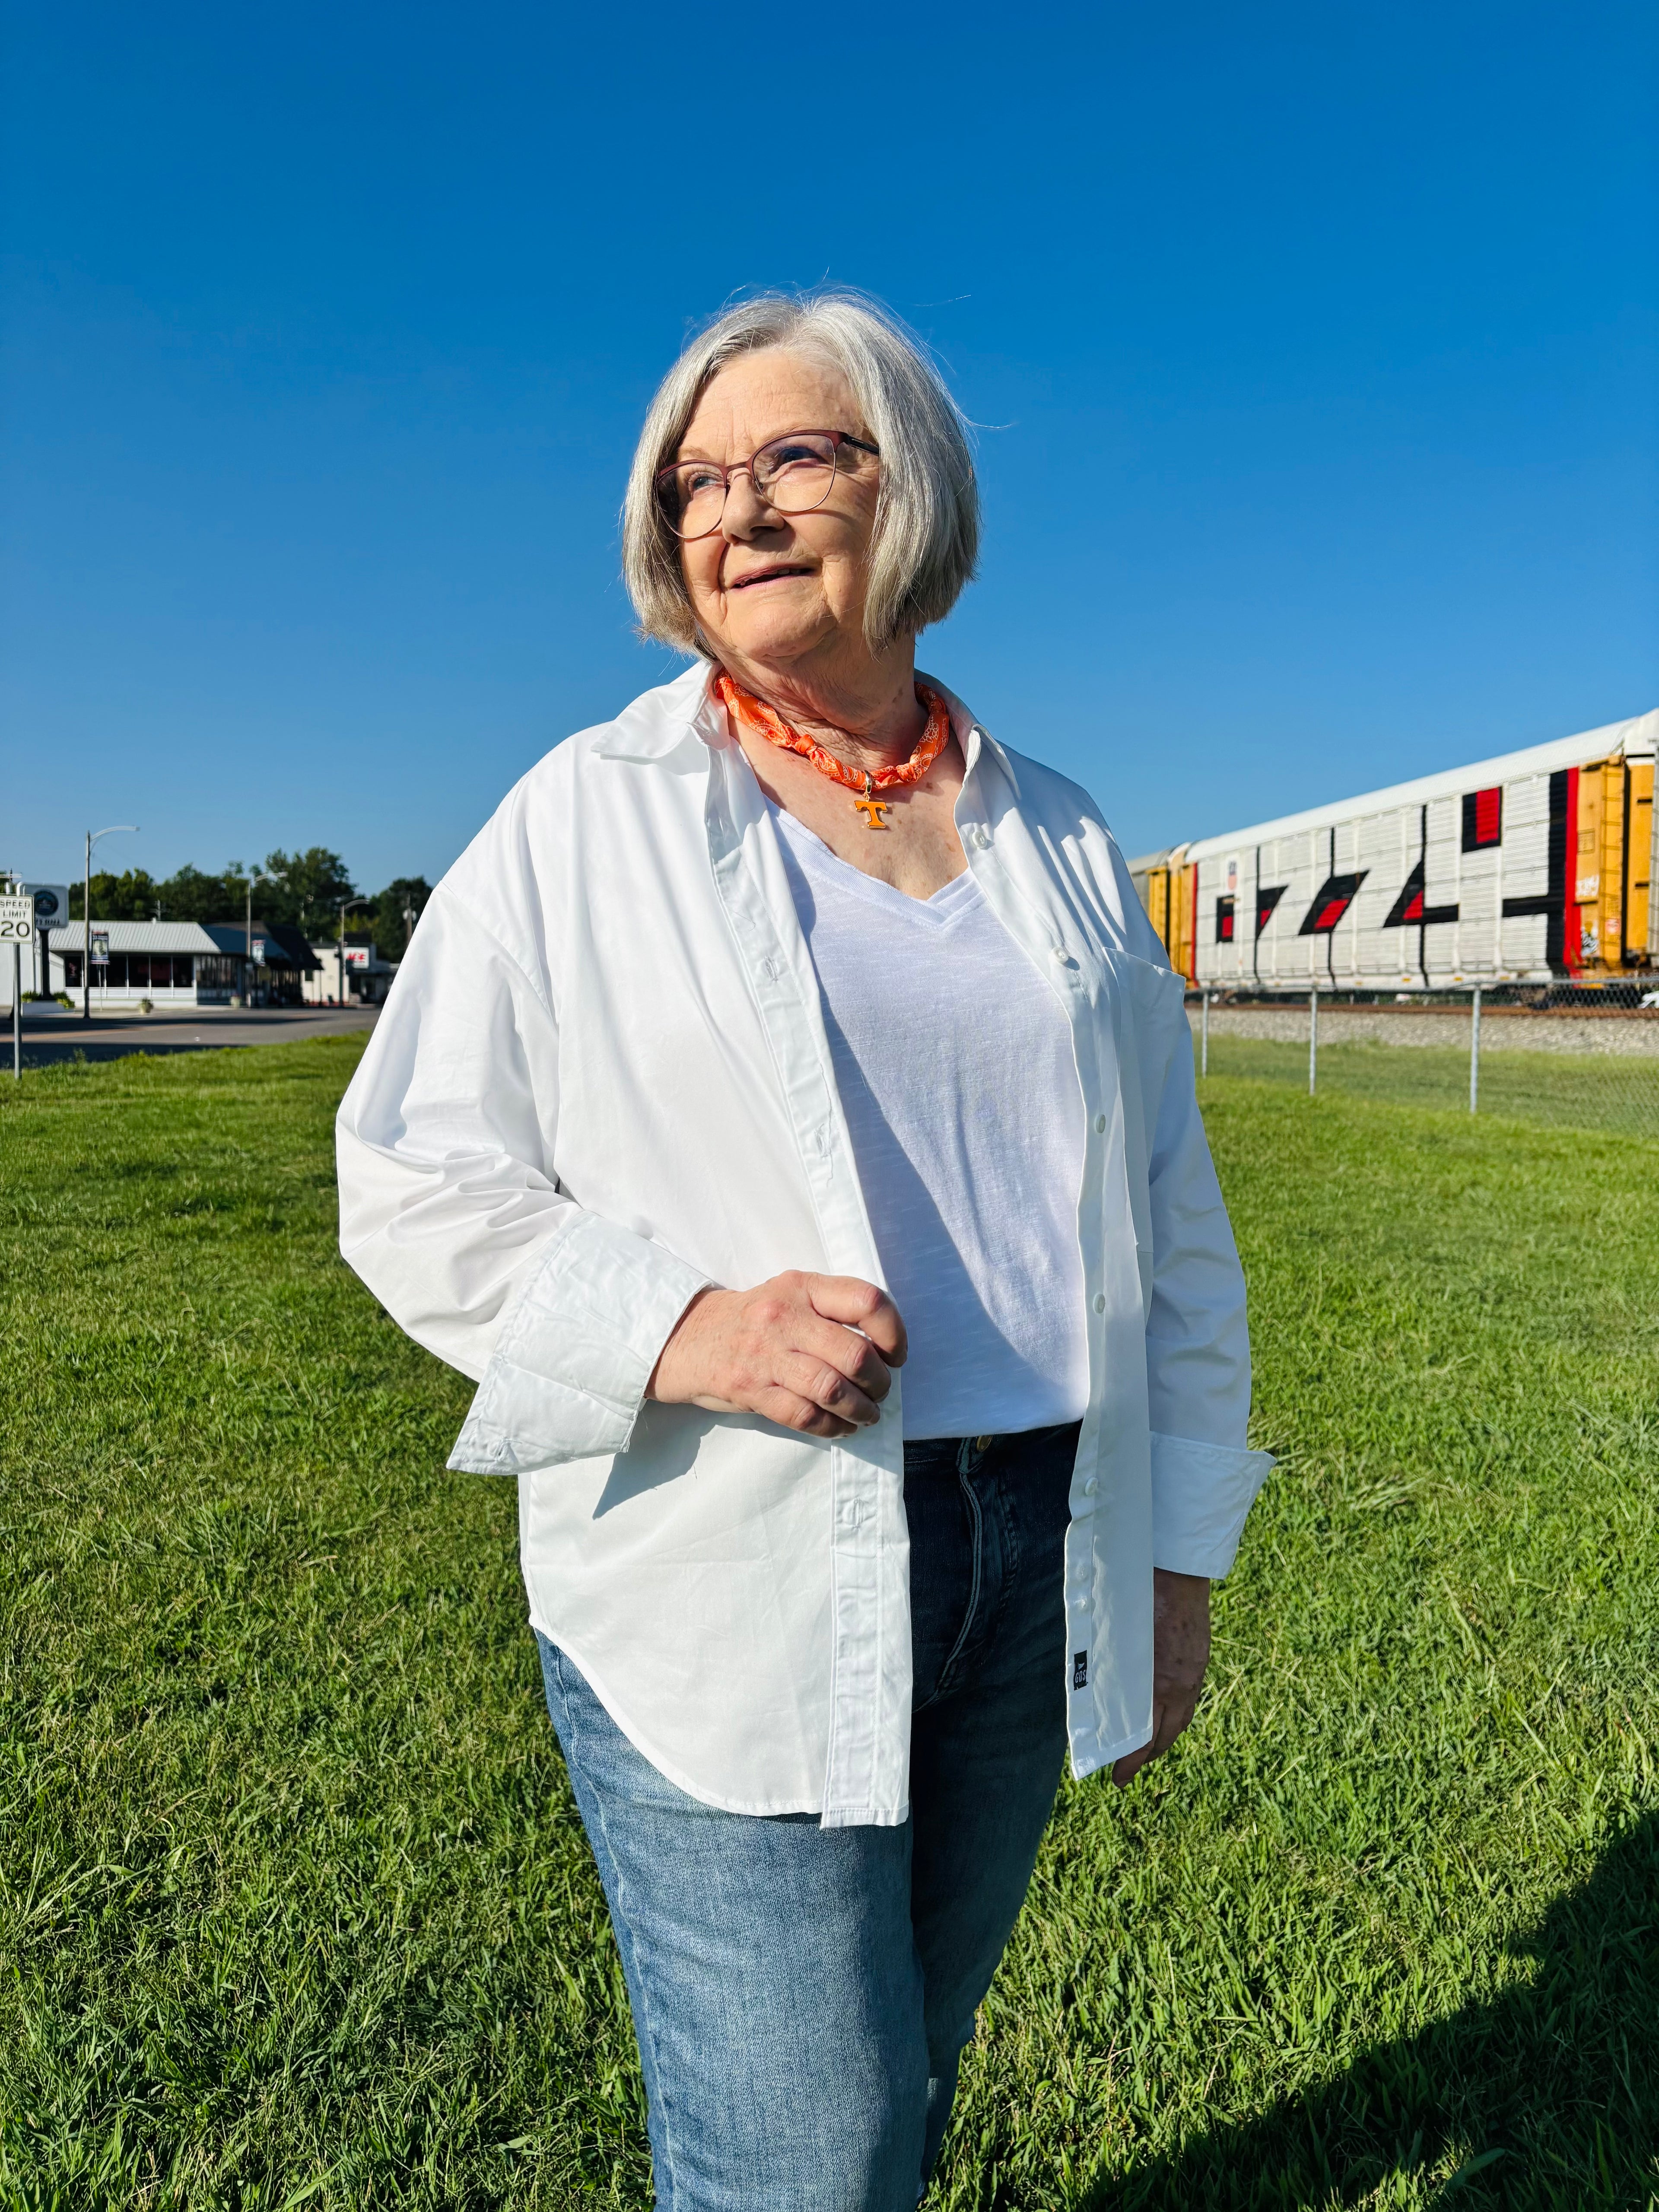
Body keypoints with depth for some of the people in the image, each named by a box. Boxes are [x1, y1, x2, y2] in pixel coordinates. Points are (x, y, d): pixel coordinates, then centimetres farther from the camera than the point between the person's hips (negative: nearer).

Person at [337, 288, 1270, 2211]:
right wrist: (680, 1330, -20)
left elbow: (1170, 1219, 11)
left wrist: (1178, 1552, 10)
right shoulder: (584, 820, -2)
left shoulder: (1055, 839, 8)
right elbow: (415, 1188, -3)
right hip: (726, 1593, -3)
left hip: (1031, 1563, 4)